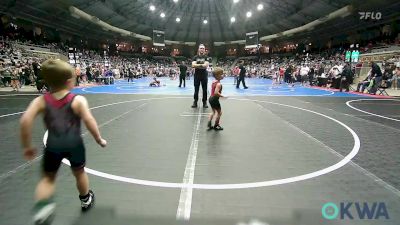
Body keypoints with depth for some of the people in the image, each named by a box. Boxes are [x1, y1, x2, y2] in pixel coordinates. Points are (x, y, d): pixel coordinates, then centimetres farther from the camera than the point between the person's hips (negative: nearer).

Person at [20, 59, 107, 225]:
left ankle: (42, 205, -5)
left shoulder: (41, 101, 1)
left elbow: (25, 120, -9)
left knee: (47, 178, 21)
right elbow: (89, 121, -12)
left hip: (53, 145, 1)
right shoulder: (78, 100, -5)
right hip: (74, 143, -1)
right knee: (79, 172, 22)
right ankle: (86, 200, 42)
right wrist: (99, 139, 1)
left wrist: (27, 146, 1)